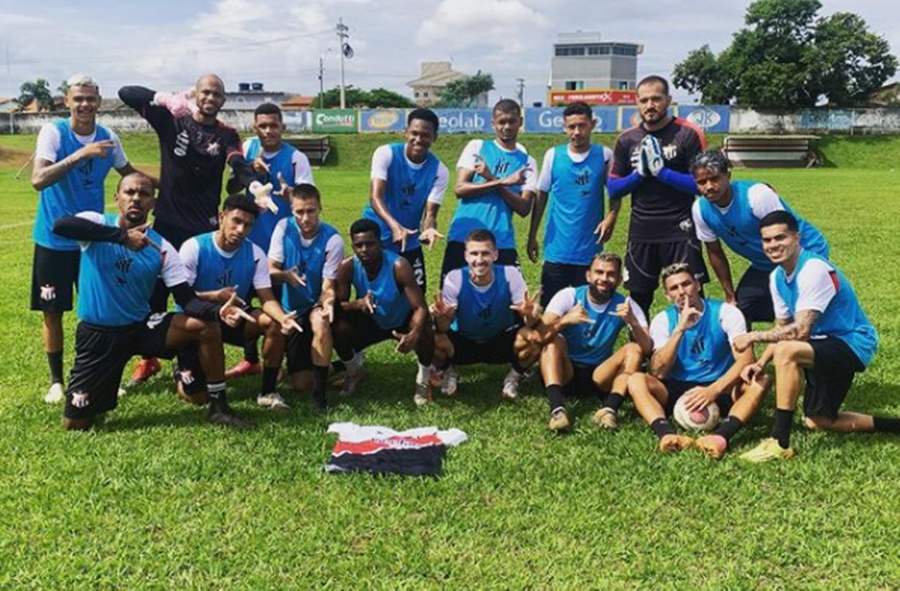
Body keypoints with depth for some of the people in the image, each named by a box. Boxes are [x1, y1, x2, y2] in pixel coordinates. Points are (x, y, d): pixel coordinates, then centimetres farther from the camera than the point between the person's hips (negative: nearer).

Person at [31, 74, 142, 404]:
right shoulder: (53, 132, -13)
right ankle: (56, 381, 20)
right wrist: (80, 155, -35)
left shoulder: (108, 138, -1)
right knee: (52, 312, 5)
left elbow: (129, 173, 19)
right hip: (54, 239, -3)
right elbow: (38, 180, -27)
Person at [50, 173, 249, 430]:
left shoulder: (162, 248, -6)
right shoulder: (98, 223, -11)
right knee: (75, 424, -4)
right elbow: (60, 225, -33)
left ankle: (219, 406, -4)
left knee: (207, 327, -19)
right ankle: (97, 402, 33)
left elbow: (187, 299, -10)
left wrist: (218, 310, -32)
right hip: (97, 333, -2)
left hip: (141, 327, 2)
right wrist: (121, 236, -39)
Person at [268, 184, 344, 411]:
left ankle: (320, 392, -27)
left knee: (320, 322, -42)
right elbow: (271, 271, -9)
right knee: (301, 383, -4)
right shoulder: (284, 228, -9)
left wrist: (328, 302, -40)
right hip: (291, 308, 2)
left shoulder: (332, 239, -16)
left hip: (316, 306, -2)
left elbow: (328, 286, -17)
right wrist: (286, 275, -32)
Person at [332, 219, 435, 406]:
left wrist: (414, 334, -58)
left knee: (424, 330, -36)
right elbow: (338, 305, -20)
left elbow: (421, 308, -37)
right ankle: (355, 371, 10)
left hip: (403, 322, -3)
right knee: (337, 327, -24)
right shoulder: (347, 267, -24)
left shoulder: (398, 266, -33)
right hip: (372, 322, 3)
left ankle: (423, 380, -5)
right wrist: (358, 303, -43)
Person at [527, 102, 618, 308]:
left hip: (590, 250, 0)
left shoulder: (604, 155, -2)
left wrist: (611, 216, -13)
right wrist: (532, 235, 9)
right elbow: (541, 196, 8)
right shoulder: (553, 155, 0)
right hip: (557, 248, 1)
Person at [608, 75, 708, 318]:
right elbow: (613, 189, 8)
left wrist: (662, 171, -15)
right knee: (638, 299, 11)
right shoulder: (626, 139, 7)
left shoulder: (688, 134, -5)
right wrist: (639, 173, -8)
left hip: (680, 230, -4)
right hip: (641, 232, 4)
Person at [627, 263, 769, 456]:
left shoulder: (726, 313, -6)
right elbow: (658, 373, -15)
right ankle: (667, 434, -48)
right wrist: (680, 329, -24)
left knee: (760, 381, -28)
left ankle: (720, 436, -49)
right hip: (678, 391, 1)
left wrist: (713, 390, -33)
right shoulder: (663, 320, -2)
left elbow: (745, 359, -18)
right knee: (636, 381, -24)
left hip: (720, 390, -1)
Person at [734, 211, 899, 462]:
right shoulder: (778, 277, 3)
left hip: (852, 344, -10)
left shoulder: (814, 270, -24)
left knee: (786, 352, -35)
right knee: (817, 422, 13)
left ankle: (780, 443, -30)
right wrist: (760, 364, -4)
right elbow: (782, 329, 10)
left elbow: (800, 331, -31)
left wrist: (754, 336, -23)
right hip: (826, 347, 10)